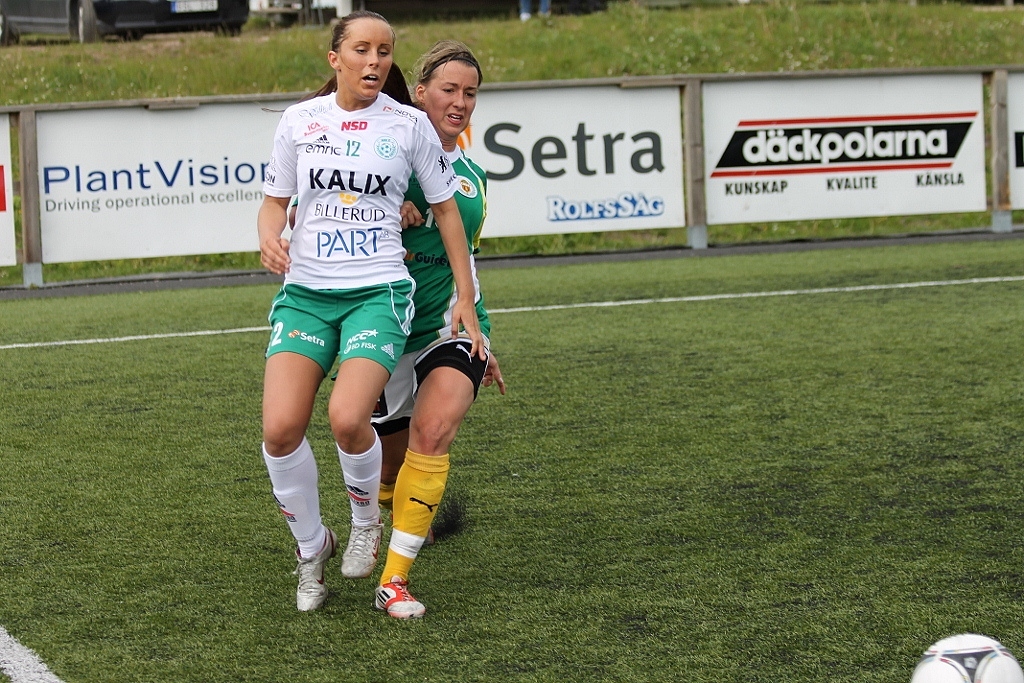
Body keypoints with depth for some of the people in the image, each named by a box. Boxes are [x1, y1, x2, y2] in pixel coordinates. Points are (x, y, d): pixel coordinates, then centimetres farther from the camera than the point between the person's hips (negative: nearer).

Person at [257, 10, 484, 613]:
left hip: (379, 292, -2)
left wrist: (466, 301, 8)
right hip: (305, 292, 2)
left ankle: (366, 522, 9)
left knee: (348, 419, -24)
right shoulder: (299, 121, 6)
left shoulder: (409, 124, 2)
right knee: (280, 428, -14)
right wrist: (270, 235, -9)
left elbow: (446, 208, 9)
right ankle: (312, 547, 13)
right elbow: (275, 201, 15)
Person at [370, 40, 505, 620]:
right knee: (392, 464, 5)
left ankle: (395, 579, -20)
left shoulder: (473, 175, 15)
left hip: (452, 329, 3)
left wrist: (482, 341, 29)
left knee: (432, 431, -23)